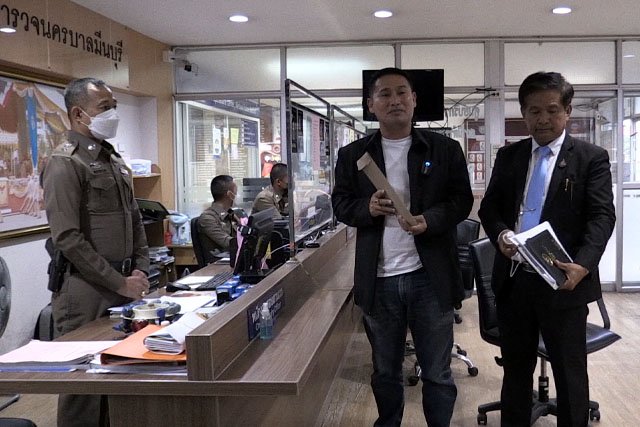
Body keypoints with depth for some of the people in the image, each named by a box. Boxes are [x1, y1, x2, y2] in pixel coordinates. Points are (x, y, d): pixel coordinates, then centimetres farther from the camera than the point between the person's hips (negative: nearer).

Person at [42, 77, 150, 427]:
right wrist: (120, 282, -15)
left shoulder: (115, 160, 15)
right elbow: (68, 239, -17)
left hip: (124, 283, 8)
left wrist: (140, 270, 5)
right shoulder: (65, 163, -11)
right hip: (86, 289, -8)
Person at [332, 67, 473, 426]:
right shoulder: (353, 154, 5)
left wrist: (429, 220, -17)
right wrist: (367, 208, -15)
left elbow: (462, 201, 2)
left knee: (438, 372, 9)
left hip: (430, 276, -1)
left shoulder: (446, 149, 3)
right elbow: (340, 204, 7)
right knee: (385, 371, 17)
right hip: (378, 279, 2)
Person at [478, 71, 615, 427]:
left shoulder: (591, 158, -3)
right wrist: (500, 234, -14)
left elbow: (601, 216, -10)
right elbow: (489, 207, 10)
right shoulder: (508, 156, 9)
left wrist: (582, 265, -27)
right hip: (513, 279, 4)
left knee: (570, 373, 10)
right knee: (515, 367, 18)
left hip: (563, 281, -3)